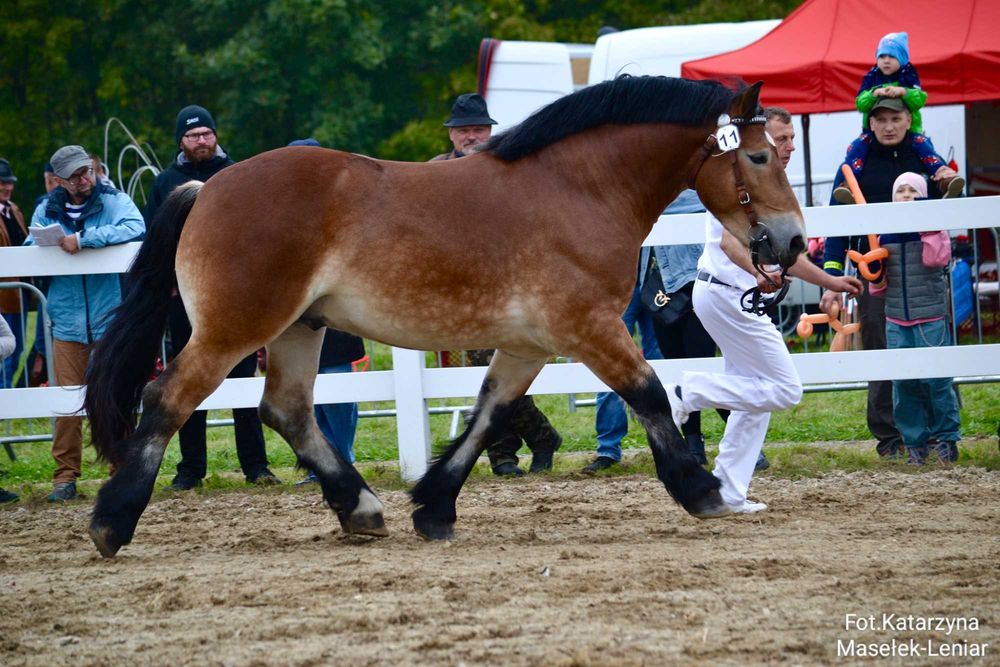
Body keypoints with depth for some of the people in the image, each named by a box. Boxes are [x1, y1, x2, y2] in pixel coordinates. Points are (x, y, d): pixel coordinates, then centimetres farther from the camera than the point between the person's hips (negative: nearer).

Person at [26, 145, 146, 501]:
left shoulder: (114, 201, -1)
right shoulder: (47, 211, 8)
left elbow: (135, 229, -20)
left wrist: (84, 238, -24)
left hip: (112, 320, -2)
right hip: (67, 321, 2)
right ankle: (65, 476, 6)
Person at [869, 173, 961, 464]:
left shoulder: (934, 227, 2)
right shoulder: (885, 233, 10)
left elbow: (936, 258, -17)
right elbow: (879, 284, 15)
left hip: (930, 318, -3)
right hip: (896, 320, 4)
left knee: (937, 379, -4)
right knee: (903, 384, 3)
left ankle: (946, 438, 8)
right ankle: (915, 441, 11)